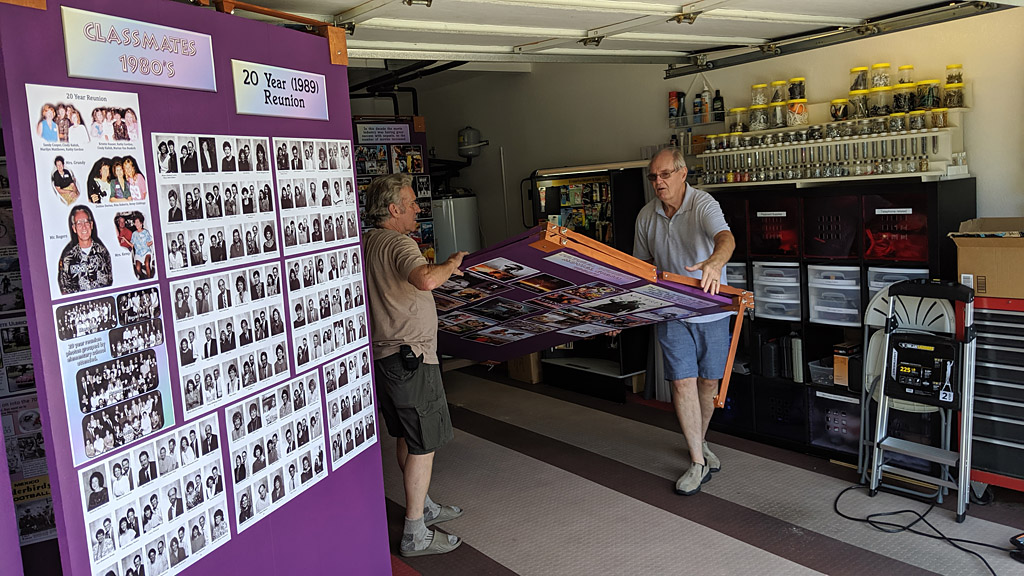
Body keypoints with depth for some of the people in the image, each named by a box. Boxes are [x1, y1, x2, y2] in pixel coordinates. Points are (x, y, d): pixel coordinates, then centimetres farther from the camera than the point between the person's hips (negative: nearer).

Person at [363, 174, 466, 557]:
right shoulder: (399, 244, -19)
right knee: (424, 443, -2)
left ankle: (423, 507, 36)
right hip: (410, 356, -10)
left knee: (406, 437, 20)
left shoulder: (366, 244, 11)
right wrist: (451, 264, -19)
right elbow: (425, 280, -38)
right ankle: (415, 535, 5)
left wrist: (441, 271, 25)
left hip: (385, 354, 10)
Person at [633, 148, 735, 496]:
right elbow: (641, 265, 13)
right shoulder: (646, 216, 2)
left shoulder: (703, 204, -14)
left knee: (709, 381, 9)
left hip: (711, 310, -2)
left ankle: (700, 442, 34)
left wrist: (714, 262, -57)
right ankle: (698, 461, 2)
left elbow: (725, 238, -34)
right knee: (683, 382, -6)